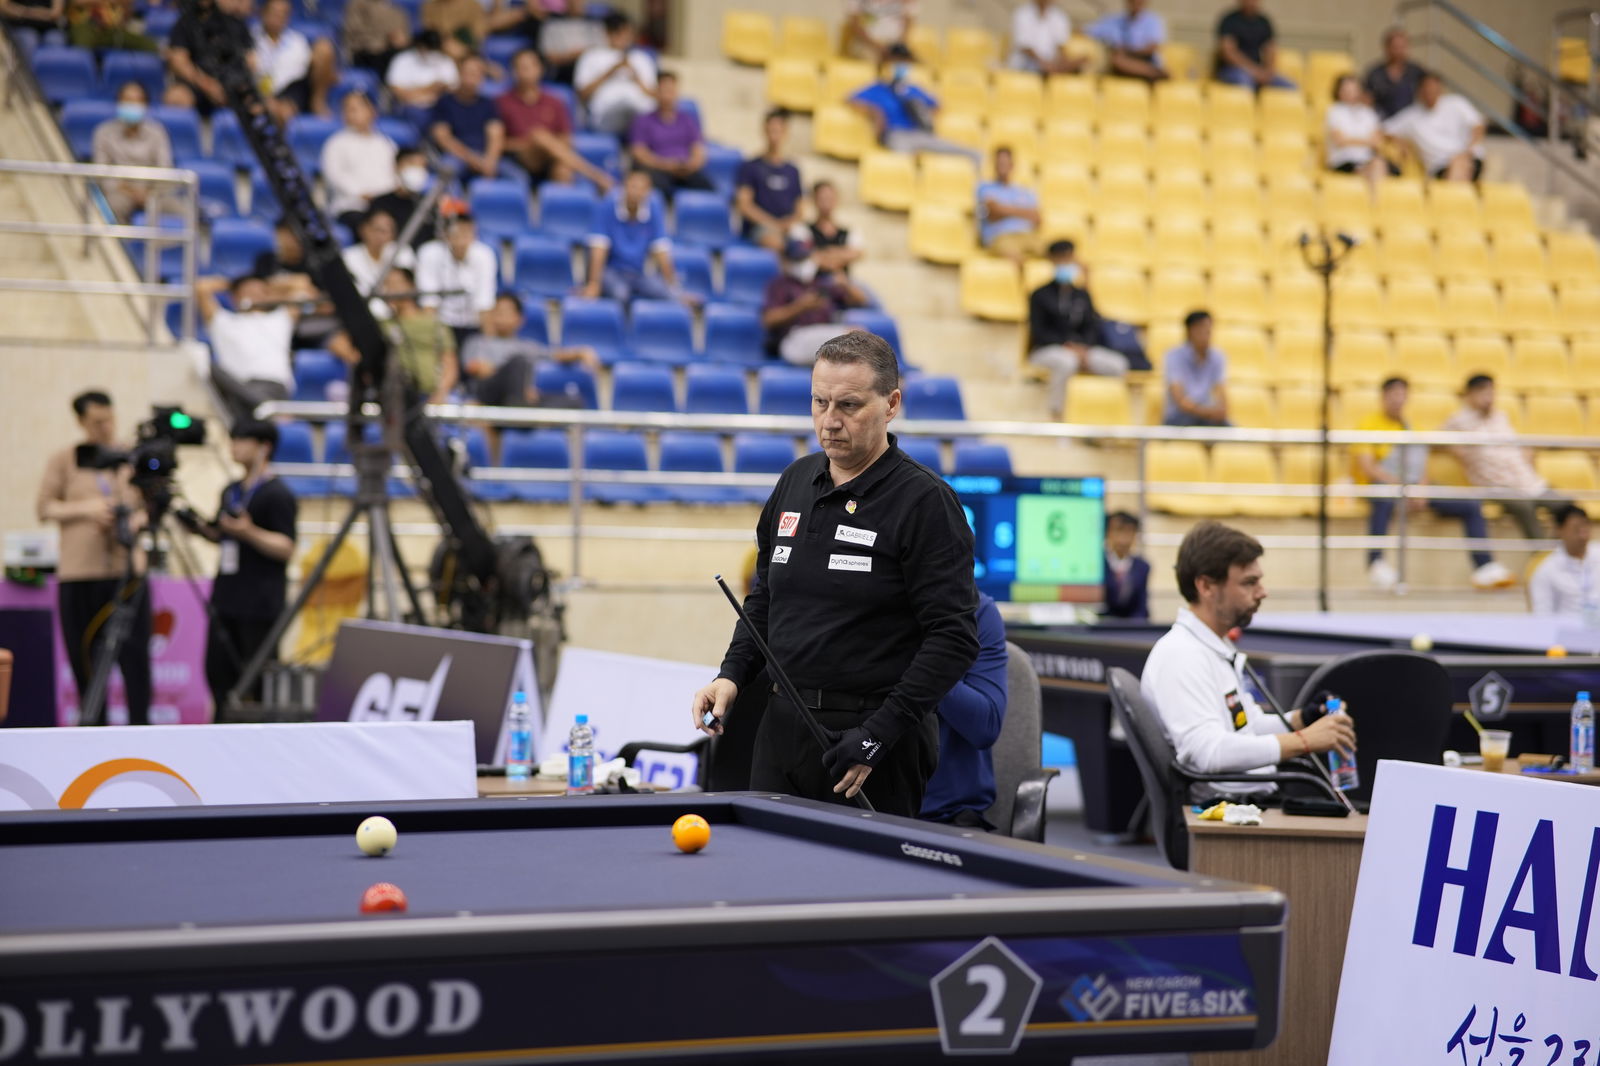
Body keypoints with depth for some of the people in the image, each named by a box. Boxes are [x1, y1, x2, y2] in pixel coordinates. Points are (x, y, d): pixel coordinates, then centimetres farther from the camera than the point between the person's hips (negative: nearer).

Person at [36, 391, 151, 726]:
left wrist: (138, 519, -7)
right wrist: (85, 509, -12)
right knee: (85, 658, 2)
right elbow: (44, 507, 4)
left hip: (127, 572, 0)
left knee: (134, 654, -8)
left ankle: (139, 727, -6)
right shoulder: (64, 461, 7)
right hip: (78, 574, 0)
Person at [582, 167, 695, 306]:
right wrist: (593, 285, -24)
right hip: (611, 270, -2)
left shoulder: (654, 211, -2)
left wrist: (672, 286, -8)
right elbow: (599, 249, -18)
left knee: (674, 296, -26)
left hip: (639, 274, 2)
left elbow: (661, 250, -2)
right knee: (619, 293, -37)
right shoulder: (606, 208, -12)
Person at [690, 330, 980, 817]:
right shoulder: (795, 482, 11)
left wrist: (880, 733, -20)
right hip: (784, 726, 6)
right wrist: (731, 675, 5)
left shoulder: (925, 501, -11)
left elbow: (954, 638, -15)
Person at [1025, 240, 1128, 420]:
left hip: (1079, 349, 5)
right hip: (1045, 350, -5)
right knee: (1067, 362, -42)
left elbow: (1091, 327, 9)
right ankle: (1056, 413, -27)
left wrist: (1083, 348, -13)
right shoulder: (1040, 295, -1)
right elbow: (1039, 331, -8)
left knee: (1119, 365, -19)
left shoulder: (1083, 295, 13)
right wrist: (1066, 345, -22)